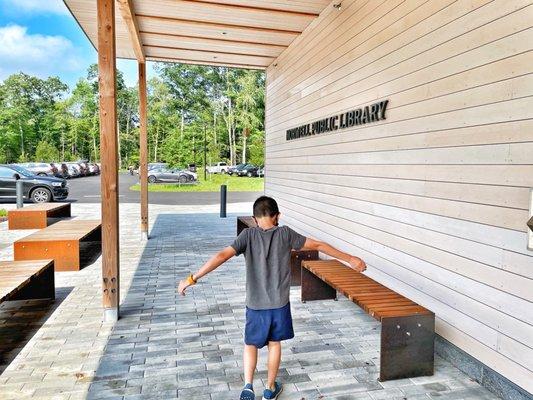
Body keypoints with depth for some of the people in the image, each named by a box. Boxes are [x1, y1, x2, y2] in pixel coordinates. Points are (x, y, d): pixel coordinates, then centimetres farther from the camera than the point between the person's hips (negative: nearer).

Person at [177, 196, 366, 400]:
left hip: (255, 303, -1)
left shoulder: (248, 235, -8)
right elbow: (318, 245, -2)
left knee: (250, 344, 19)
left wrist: (192, 279, -14)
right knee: (274, 343, 20)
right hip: (280, 302, 1)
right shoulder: (285, 233, -6)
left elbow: (222, 256, -17)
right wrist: (350, 259, 7)